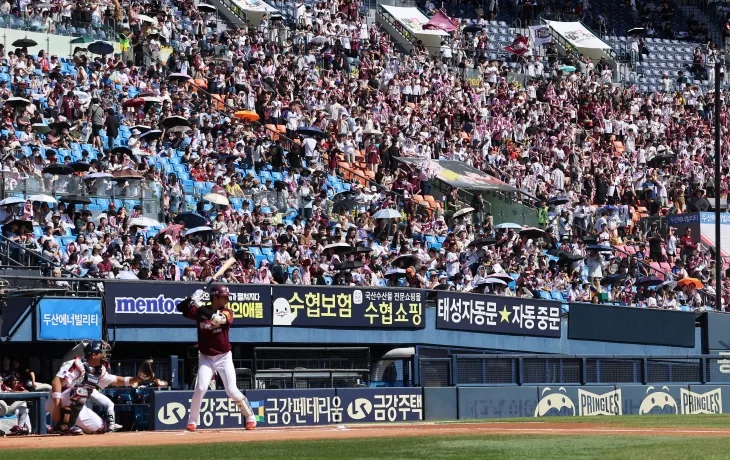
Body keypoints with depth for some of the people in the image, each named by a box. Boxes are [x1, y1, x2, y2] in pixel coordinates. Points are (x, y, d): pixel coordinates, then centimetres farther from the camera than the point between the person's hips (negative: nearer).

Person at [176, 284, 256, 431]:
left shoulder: (227, 312, -7)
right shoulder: (200, 311, -3)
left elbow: (217, 319, -28)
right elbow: (181, 308, -10)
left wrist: (199, 305, -34)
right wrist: (192, 298, -28)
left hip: (224, 357, -1)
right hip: (206, 357, 1)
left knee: (232, 391, -4)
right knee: (201, 388, -14)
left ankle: (250, 417, 12)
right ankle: (192, 422, -1)